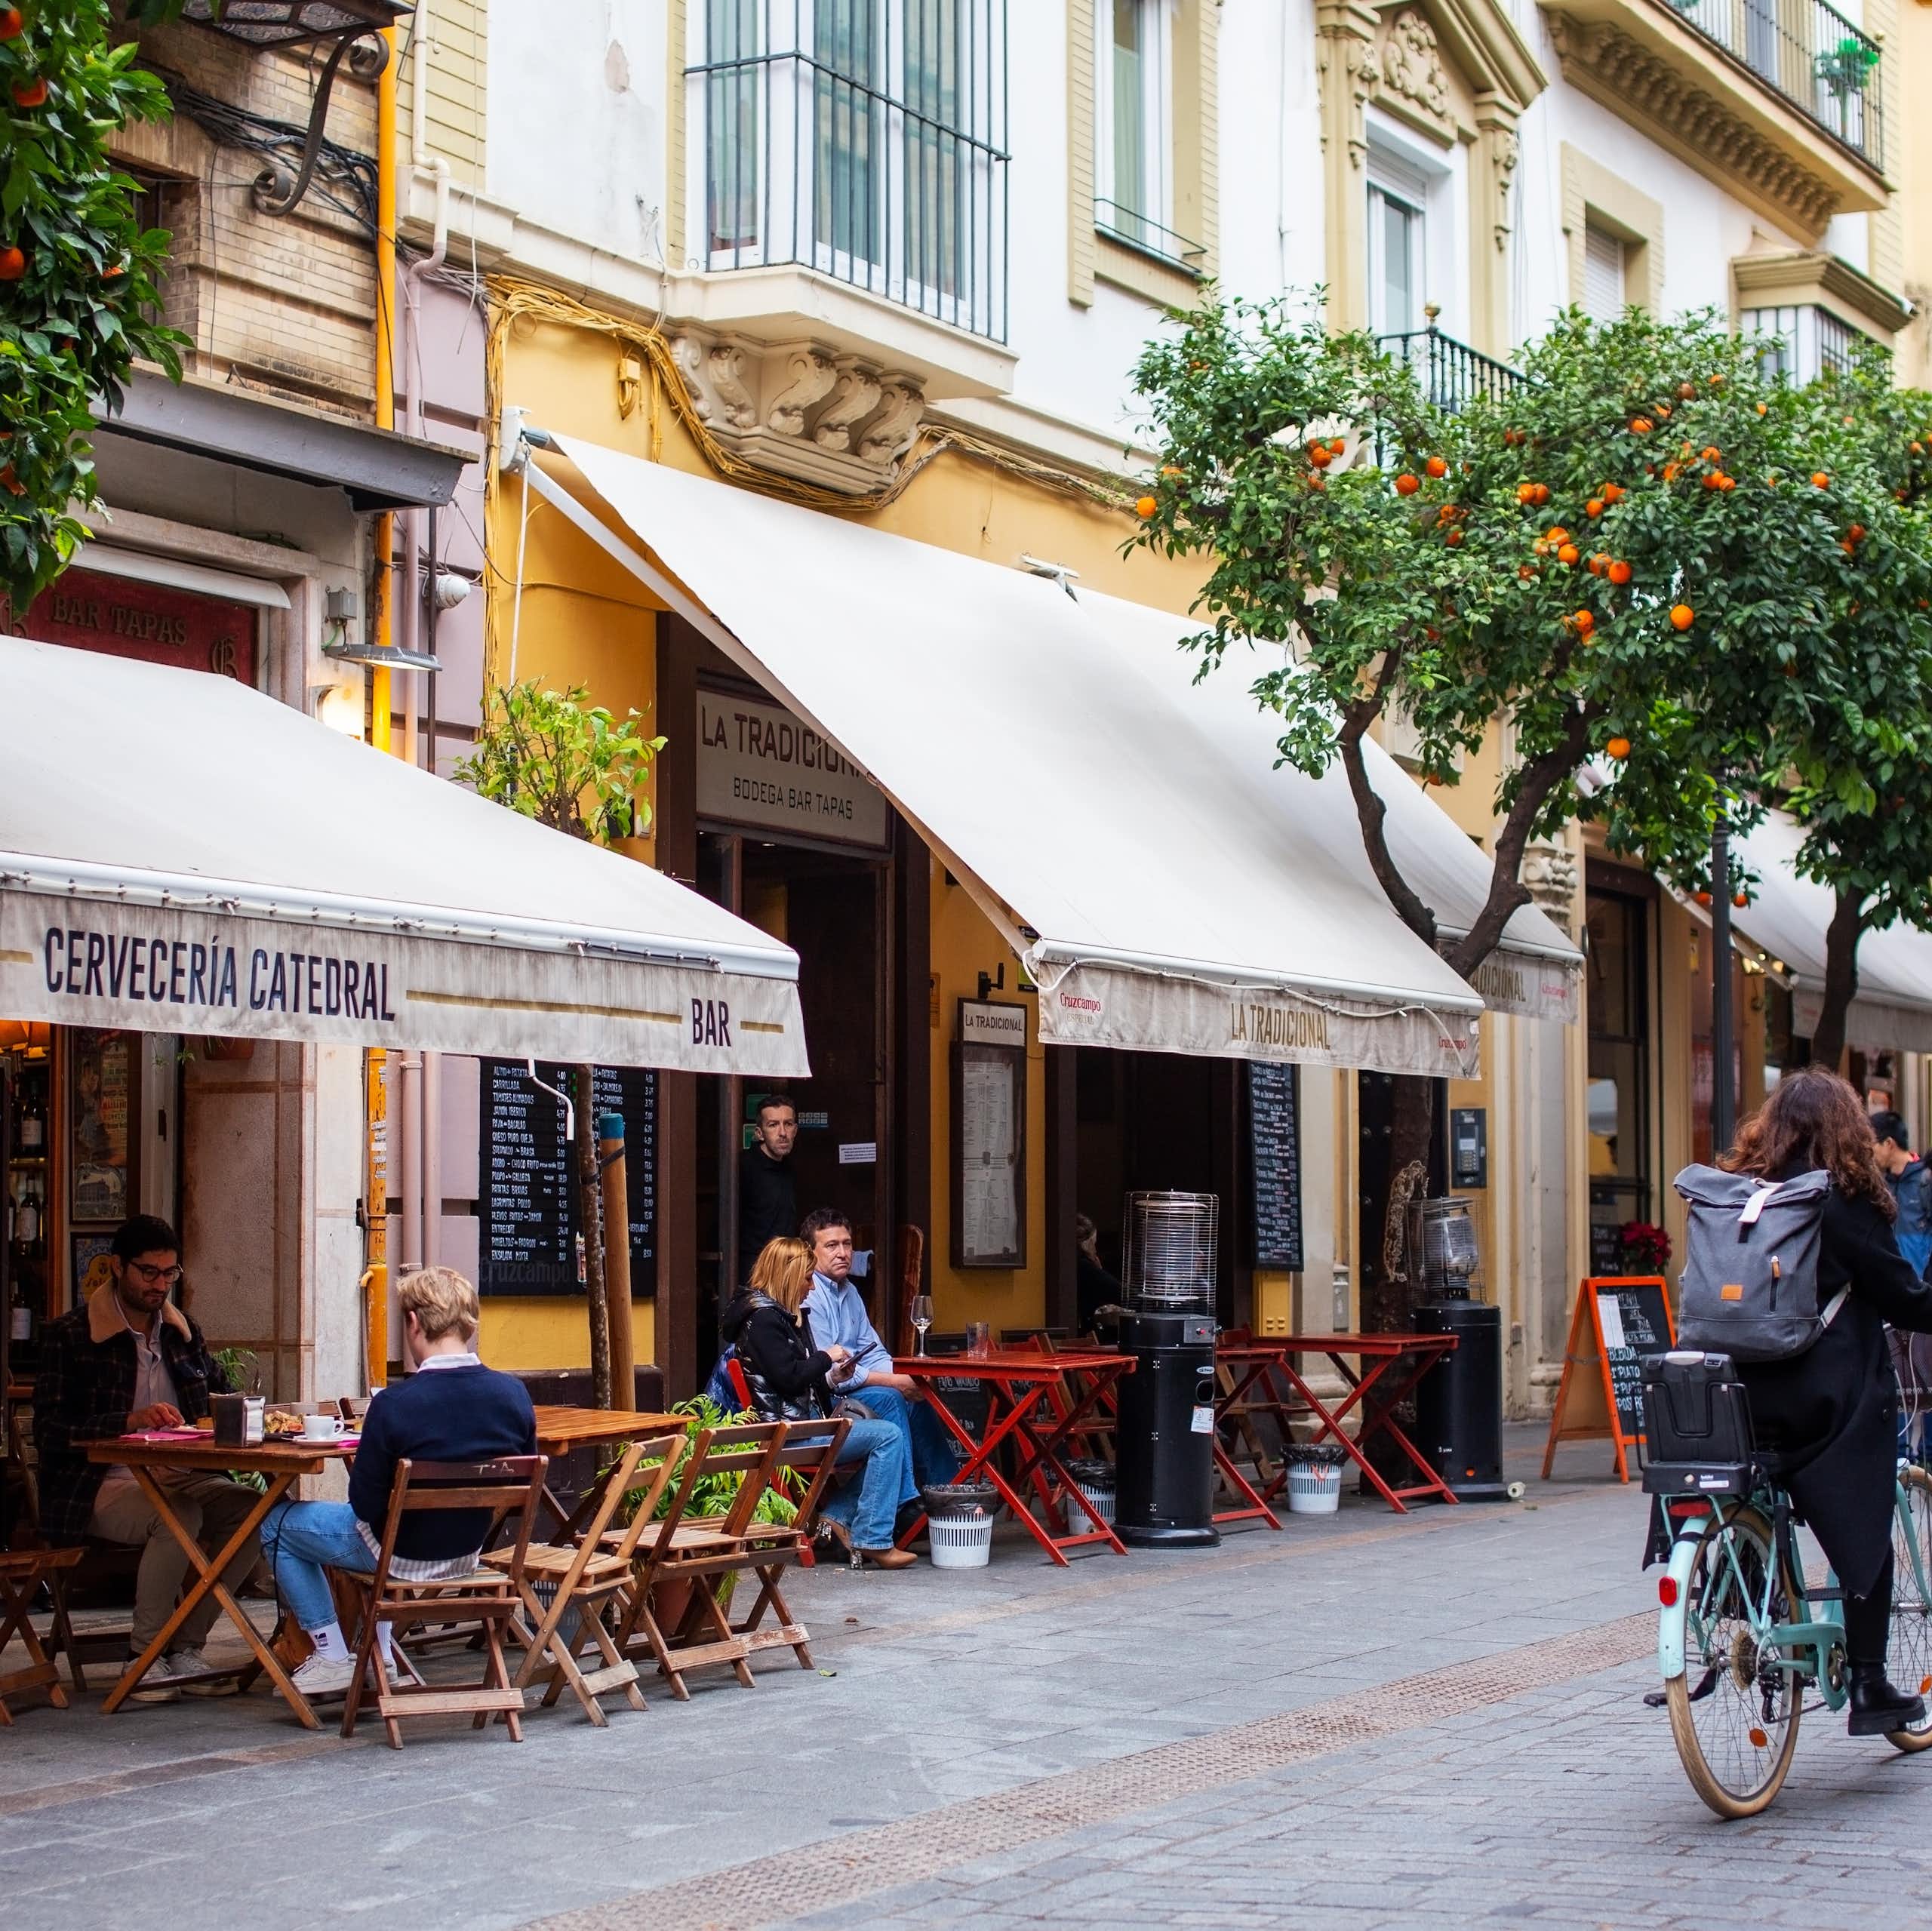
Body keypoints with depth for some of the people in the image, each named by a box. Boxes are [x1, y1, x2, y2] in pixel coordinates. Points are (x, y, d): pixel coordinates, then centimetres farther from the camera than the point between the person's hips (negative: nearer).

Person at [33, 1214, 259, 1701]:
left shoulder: (182, 1329, 17)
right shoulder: (70, 1336, -2)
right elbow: (50, 1433, -11)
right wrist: (129, 1421, -24)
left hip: (181, 1478, 6)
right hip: (98, 1487, -6)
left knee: (253, 1509, -24)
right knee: (179, 1517, -35)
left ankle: (186, 1648, -14)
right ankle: (144, 1655, -18)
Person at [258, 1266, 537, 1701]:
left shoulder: (395, 1404, -29)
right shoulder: (513, 1395, -15)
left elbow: (366, 1504, -20)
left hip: (402, 1554, -6)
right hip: (469, 1551, 6)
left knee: (278, 1524, 20)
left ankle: (333, 1660, 20)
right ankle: (380, 1656, 38)